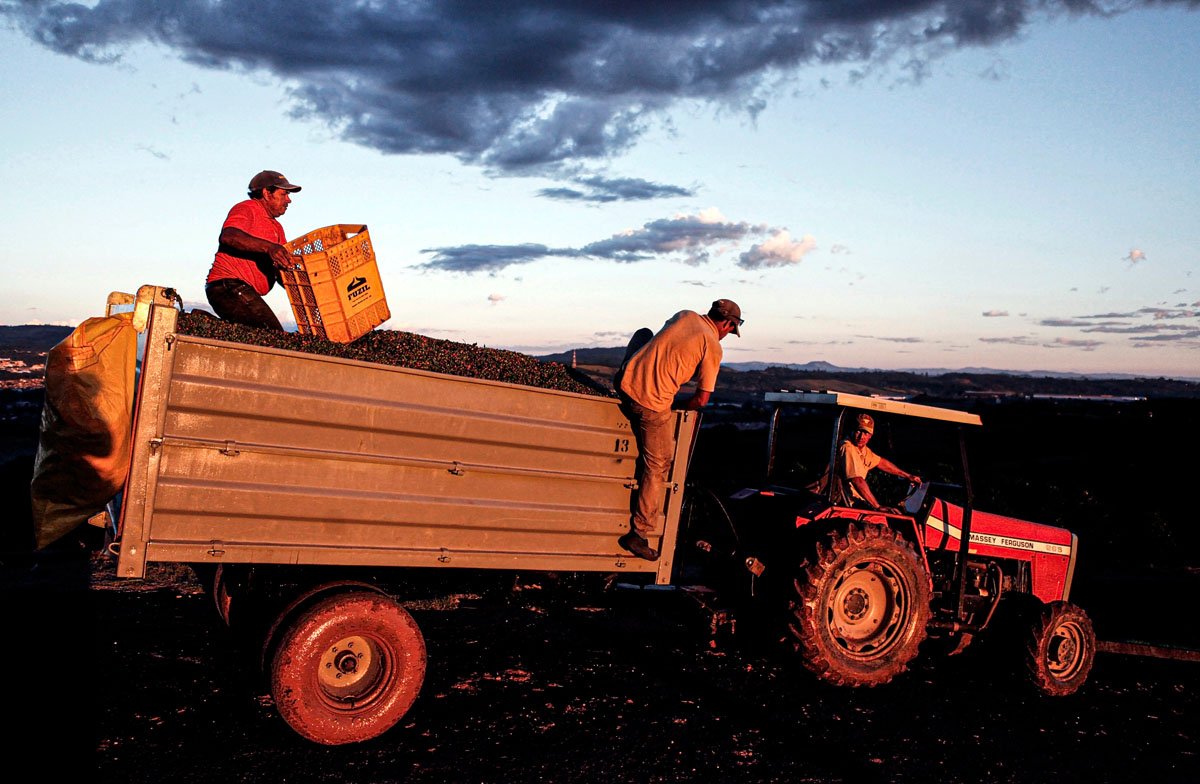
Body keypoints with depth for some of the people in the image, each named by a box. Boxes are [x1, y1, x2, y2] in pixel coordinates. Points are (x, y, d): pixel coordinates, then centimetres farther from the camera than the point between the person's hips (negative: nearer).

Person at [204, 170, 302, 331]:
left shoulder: (277, 228, 26)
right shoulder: (246, 208, 0)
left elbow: (285, 267, 19)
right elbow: (228, 236, -22)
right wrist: (268, 247, -35)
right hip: (228, 285, -10)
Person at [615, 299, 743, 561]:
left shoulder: (685, 315, 12)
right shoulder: (713, 347, -5)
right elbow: (702, 400, -6)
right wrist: (677, 407, 13)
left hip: (626, 381, 6)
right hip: (652, 403, -6)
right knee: (658, 465, 6)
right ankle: (639, 534, 8)